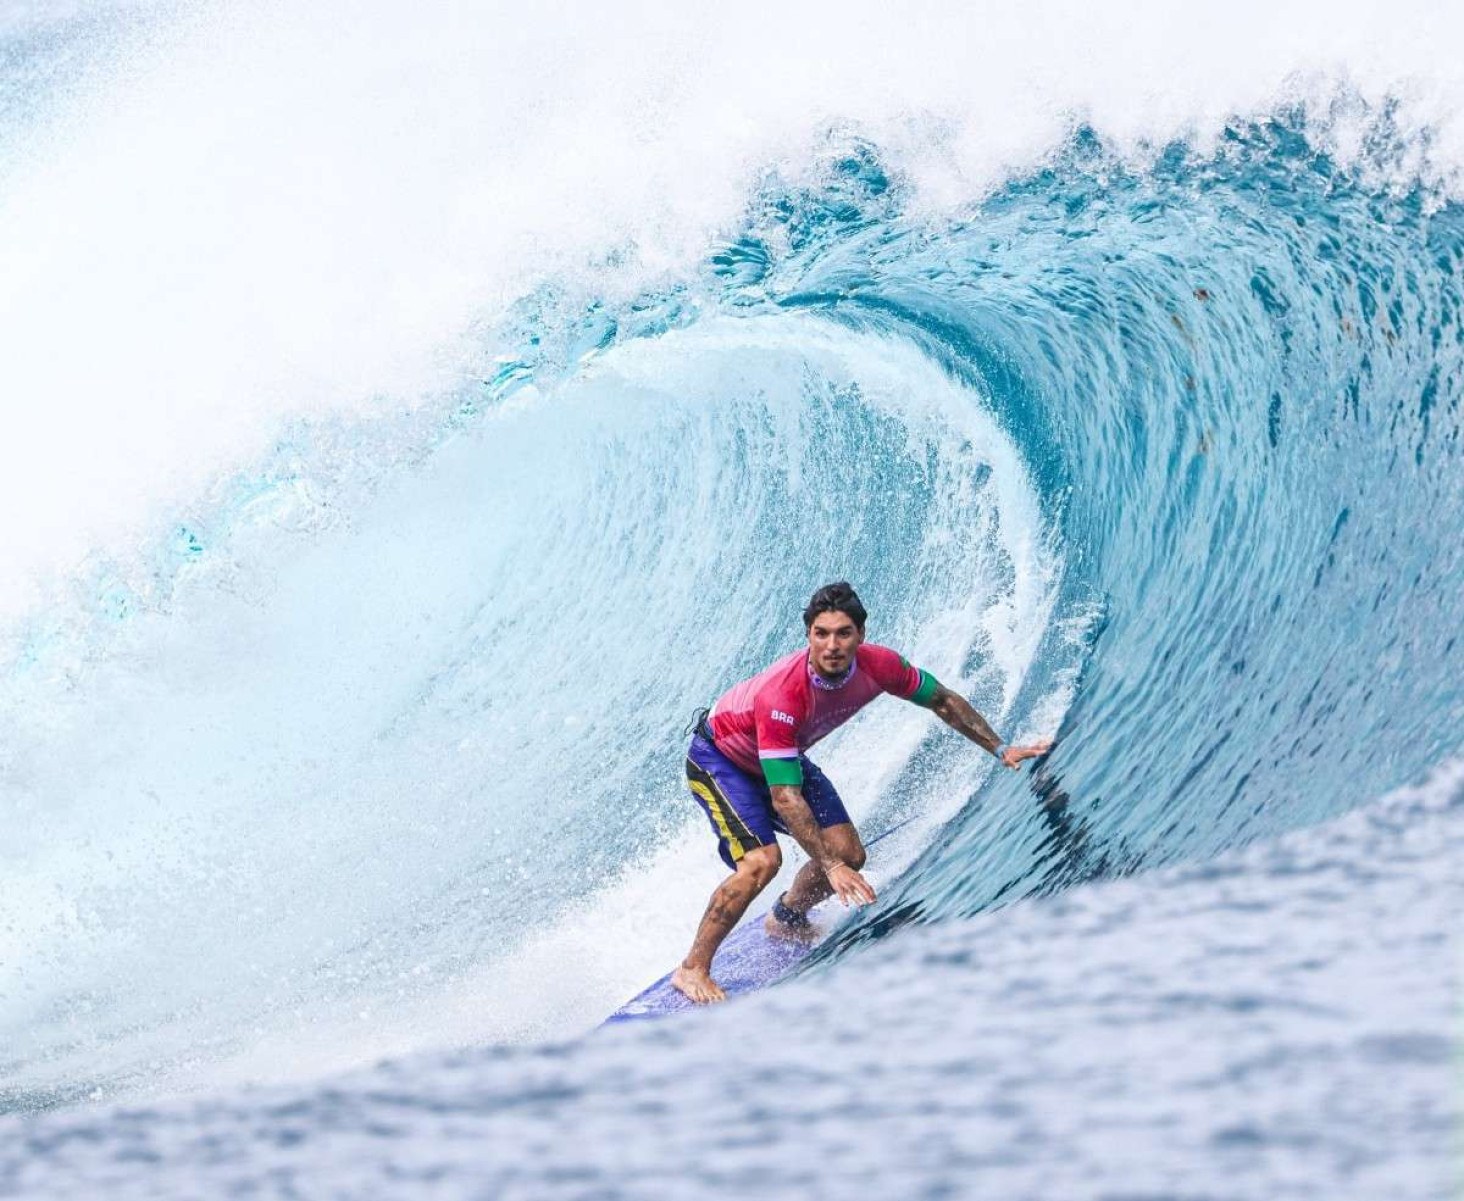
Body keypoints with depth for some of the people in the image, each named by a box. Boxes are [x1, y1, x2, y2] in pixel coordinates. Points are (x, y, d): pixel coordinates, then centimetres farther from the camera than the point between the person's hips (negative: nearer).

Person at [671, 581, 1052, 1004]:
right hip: (718, 758, -7)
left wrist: (1001, 750, -4)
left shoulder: (877, 666, -25)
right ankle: (692, 970, -14)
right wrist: (829, 867, -43)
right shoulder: (780, 695, -42)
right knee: (762, 860, -26)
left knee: (849, 854, 2)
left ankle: (786, 920, 31)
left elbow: (942, 701, -4)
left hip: (784, 756, 7)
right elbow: (784, 797, -40)